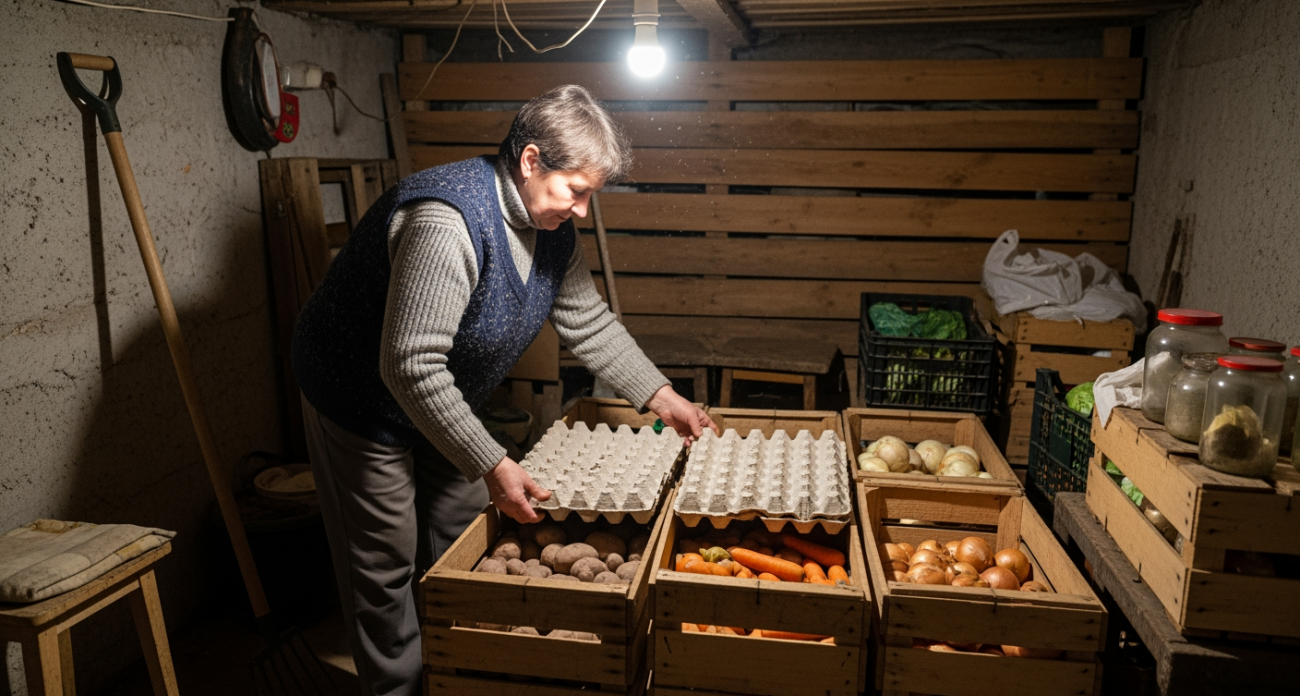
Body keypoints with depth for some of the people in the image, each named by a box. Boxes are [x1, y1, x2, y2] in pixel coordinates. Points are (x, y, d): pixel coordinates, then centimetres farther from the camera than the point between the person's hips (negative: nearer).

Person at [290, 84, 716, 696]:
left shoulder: (555, 229, -6)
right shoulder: (448, 221, -35)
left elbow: (588, 323, 5)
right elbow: (410, 366, -37)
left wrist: (659, 395, 0)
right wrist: (490, 467, -35)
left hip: (444, 402, 8)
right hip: (363, 401, -8)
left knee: (461, 543, 17)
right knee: (386, 565, 4)